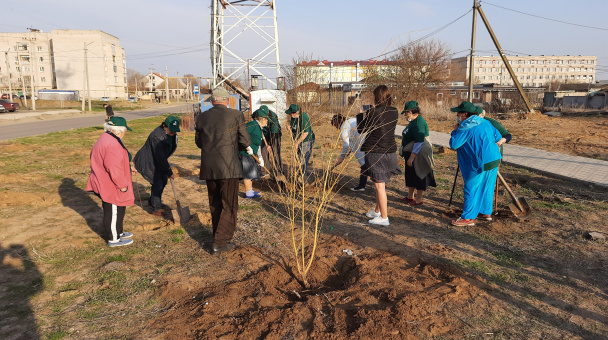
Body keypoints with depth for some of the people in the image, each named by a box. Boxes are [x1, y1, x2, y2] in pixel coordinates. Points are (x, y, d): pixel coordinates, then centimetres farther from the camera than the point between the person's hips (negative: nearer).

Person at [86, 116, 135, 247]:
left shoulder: (105, 139, 11)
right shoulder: (112, 144, -26)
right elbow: (114, 168, -29)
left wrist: (128, 170, 25)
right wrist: (122, 185, -21)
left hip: (105, 185, 11)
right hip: (111, 187, -11)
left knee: (118, 210, 23)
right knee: (113, 212, 3)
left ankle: (118, 232, 39)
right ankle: (114, 239, 16)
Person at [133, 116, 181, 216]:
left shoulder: (172, 134, -3)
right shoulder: (157, 136, -32)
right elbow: (160, 158, -30)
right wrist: (169, 172, -24)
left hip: (156, 161, 9)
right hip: (147, 162, -9)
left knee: (163, 180, 14)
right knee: (157, 183, -11)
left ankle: (152, 201, 35)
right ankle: (156, 209, 2)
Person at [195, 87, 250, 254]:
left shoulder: (202, 117, 4)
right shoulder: (236, 115, -6)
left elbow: (199, 142, 13)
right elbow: (245, 142, -4)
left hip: (208, 168, 4)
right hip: (228, 167, -4)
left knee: (215, 204, 19)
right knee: (229, 206, 6)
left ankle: (219, 235, 32)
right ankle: (220, 242, 6)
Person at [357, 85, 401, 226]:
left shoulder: (373, 113, -17)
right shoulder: (394, 112, 2)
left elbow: (361, 130, -6)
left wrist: (361, 115, 10)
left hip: (376, 153, -7)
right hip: (390, 152, 7)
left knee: (379, 185, 0)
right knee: (380, 184, 21)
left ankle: (384, 218, 7)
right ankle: (377, 211, 35)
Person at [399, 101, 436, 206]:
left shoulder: (418, 123, -22)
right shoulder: (413, 121, 11)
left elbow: (419, 142, -27)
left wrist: (412, 157, -26)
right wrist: (409, 156, 23)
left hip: (418, 155, -10)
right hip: (411, 154, 10)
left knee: (419, 176, 1)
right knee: (410, 175, 18)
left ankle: (418, 200, 13)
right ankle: (410, 196, 32)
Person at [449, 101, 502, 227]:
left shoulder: (466, 127, -14)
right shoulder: (485, 122, 12)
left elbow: (454, 144, -16)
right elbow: (498, 137, 19)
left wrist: (456, 130, -2)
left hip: (480, 163, -9)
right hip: (494, 160, 9)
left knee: (471, 189, -1)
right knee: (487, 187, 20)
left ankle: (468, 218, 2)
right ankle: (486, 212, 31)